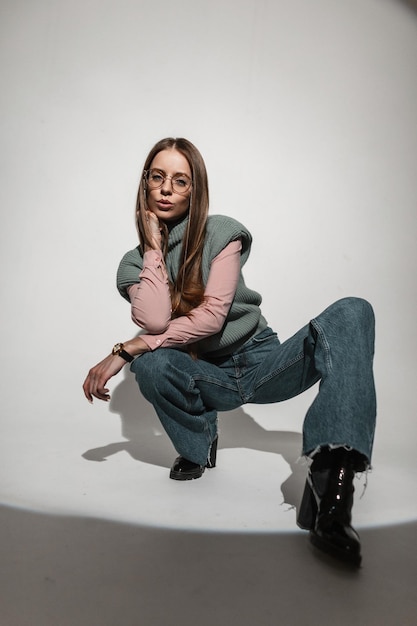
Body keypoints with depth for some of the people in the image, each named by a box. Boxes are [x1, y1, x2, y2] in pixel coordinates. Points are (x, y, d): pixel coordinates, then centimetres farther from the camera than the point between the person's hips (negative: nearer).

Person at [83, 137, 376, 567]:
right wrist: (154, 248, -12)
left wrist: (124, 350, -20)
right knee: (151, 364, -34)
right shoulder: (135, 263, 1)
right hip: (207, 379, 1)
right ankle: (198, 444, -1)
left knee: (352, 313, -25)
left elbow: (212, 316, -18)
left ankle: (330, 480, -43)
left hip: (260, 363, 0)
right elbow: (155, 322, -20)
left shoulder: (221, 234, -5)